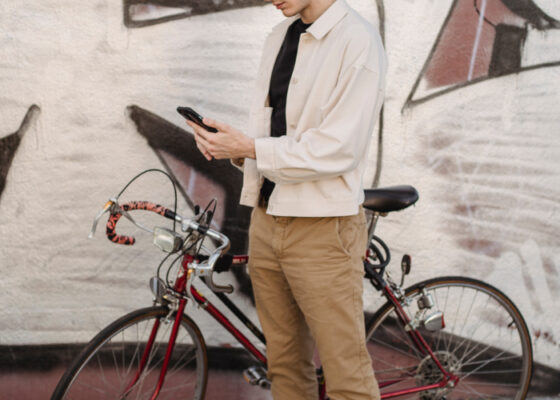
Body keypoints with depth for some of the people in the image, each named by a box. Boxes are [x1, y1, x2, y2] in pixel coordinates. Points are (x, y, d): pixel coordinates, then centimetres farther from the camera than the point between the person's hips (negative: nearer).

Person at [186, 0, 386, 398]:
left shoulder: (357, 40, -12)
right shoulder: (279, 38, 13)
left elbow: (338, 149, -17)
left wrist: (250, 149, -18)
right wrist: (232, 145, -6)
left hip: (322, 228, -7)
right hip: (266, 220, 7)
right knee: (286, 365, 15)